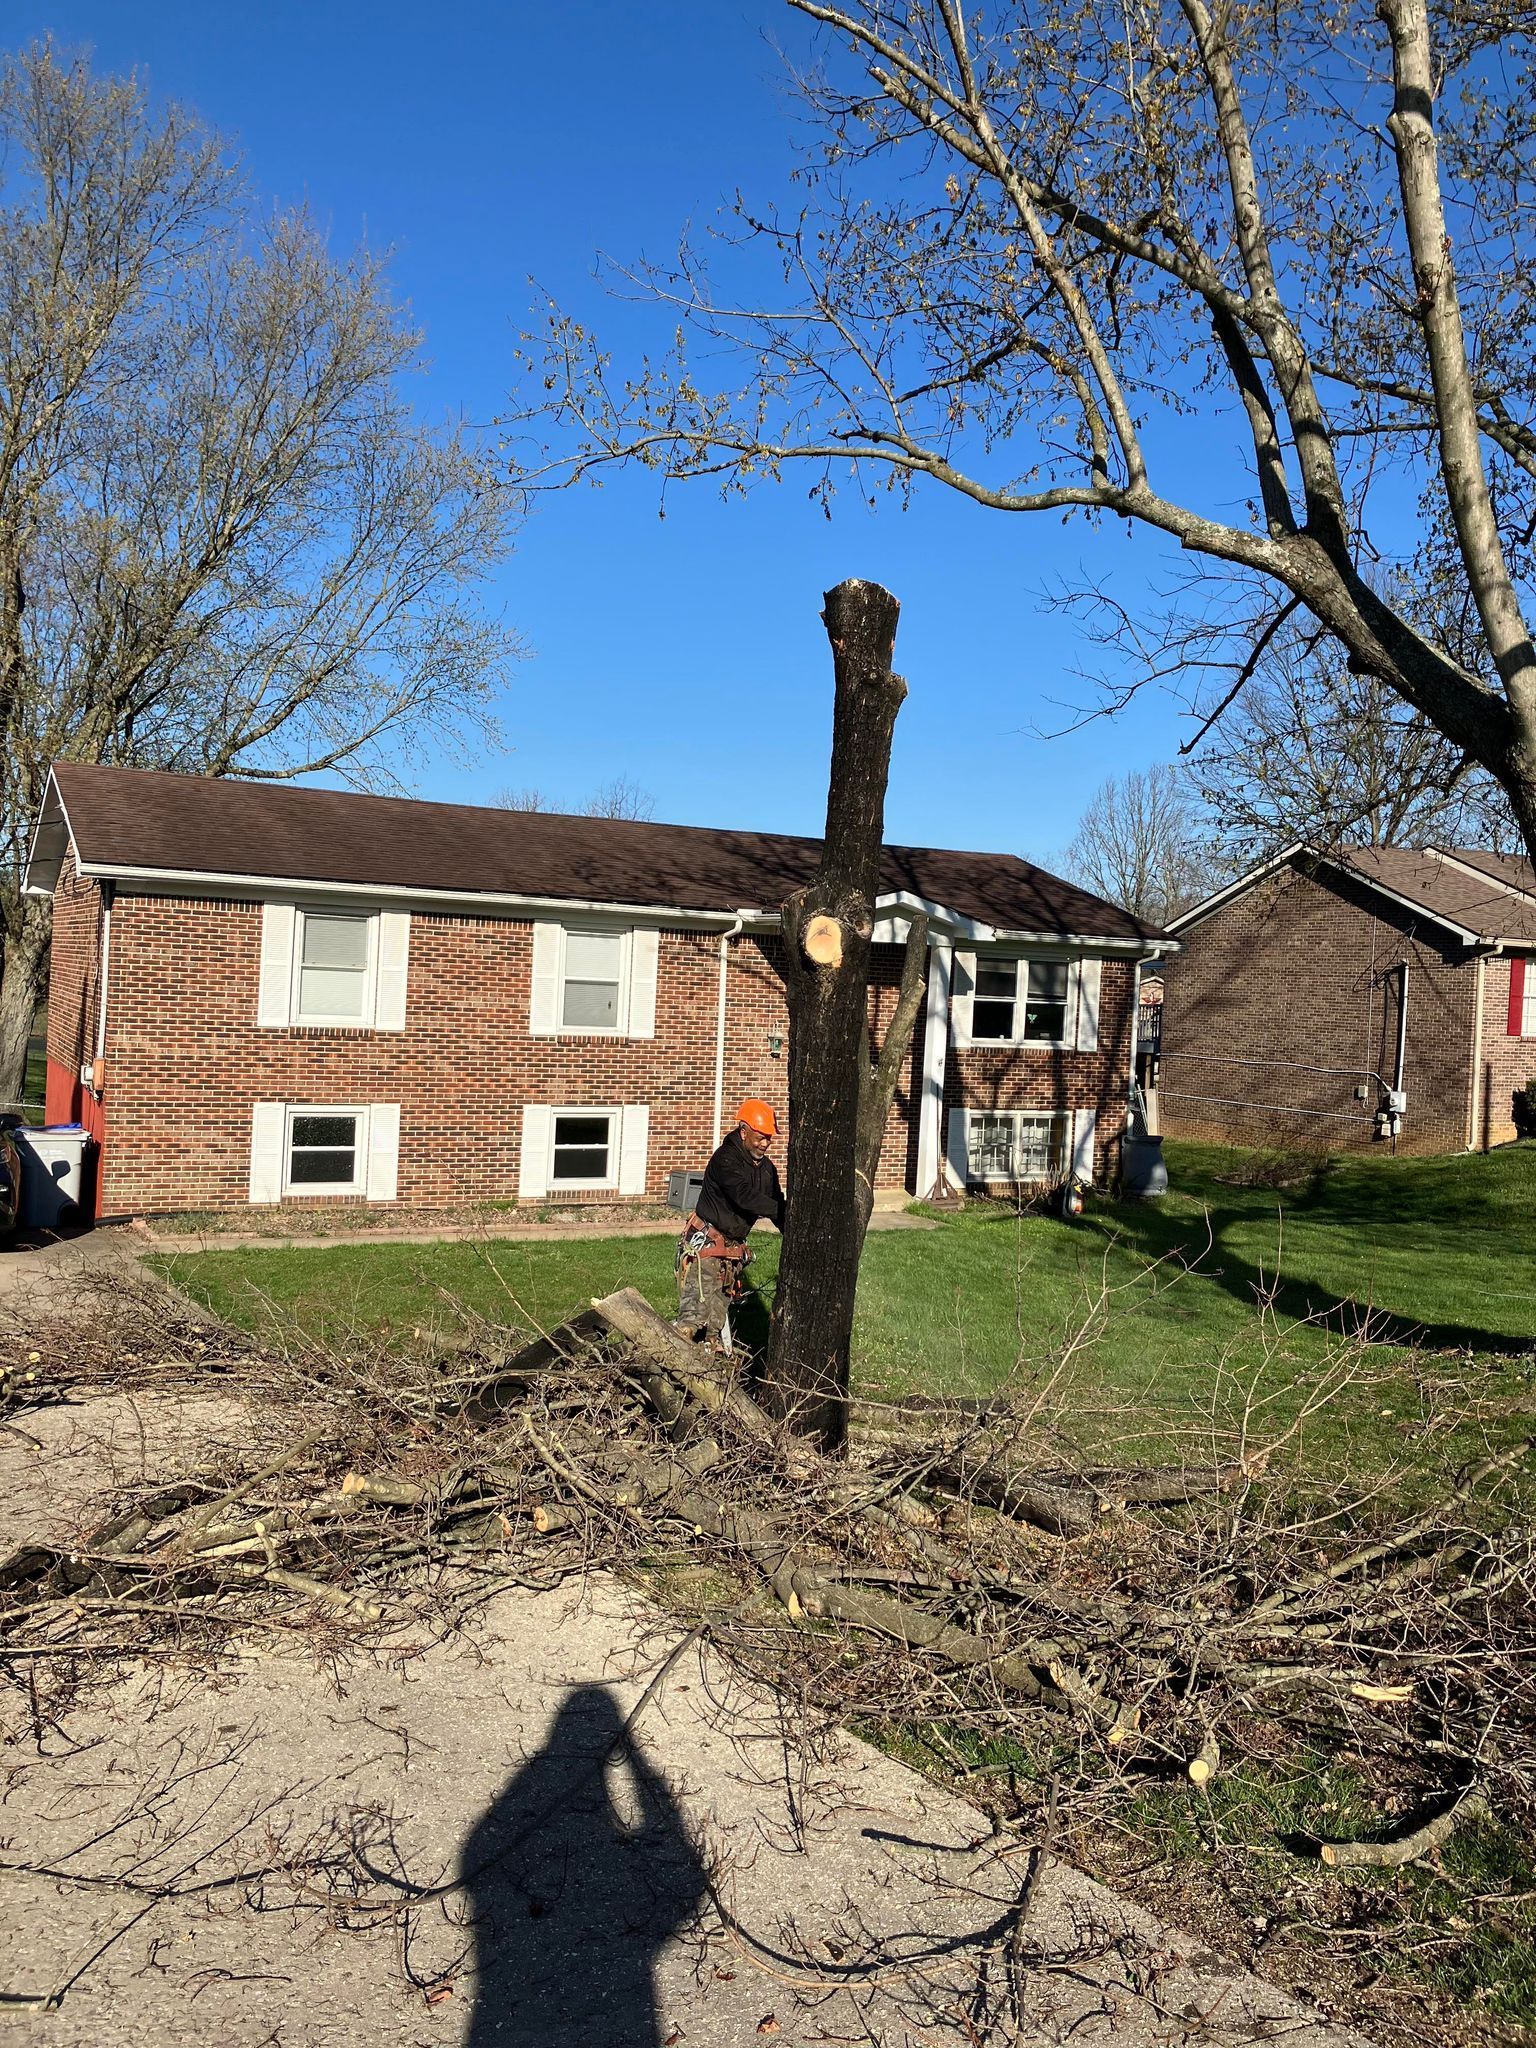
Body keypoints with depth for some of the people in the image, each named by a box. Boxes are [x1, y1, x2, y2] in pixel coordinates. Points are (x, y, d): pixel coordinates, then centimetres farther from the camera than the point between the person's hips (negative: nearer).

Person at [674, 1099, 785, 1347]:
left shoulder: (766, 1168, 9)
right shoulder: (725, 1159, -18)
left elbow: (775, 1204, 9)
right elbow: (745, 1196, -32)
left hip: (732, 1251, 8)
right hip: (704, 1246, -8)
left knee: (717, 1317, 12)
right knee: (694, 1316, -17)